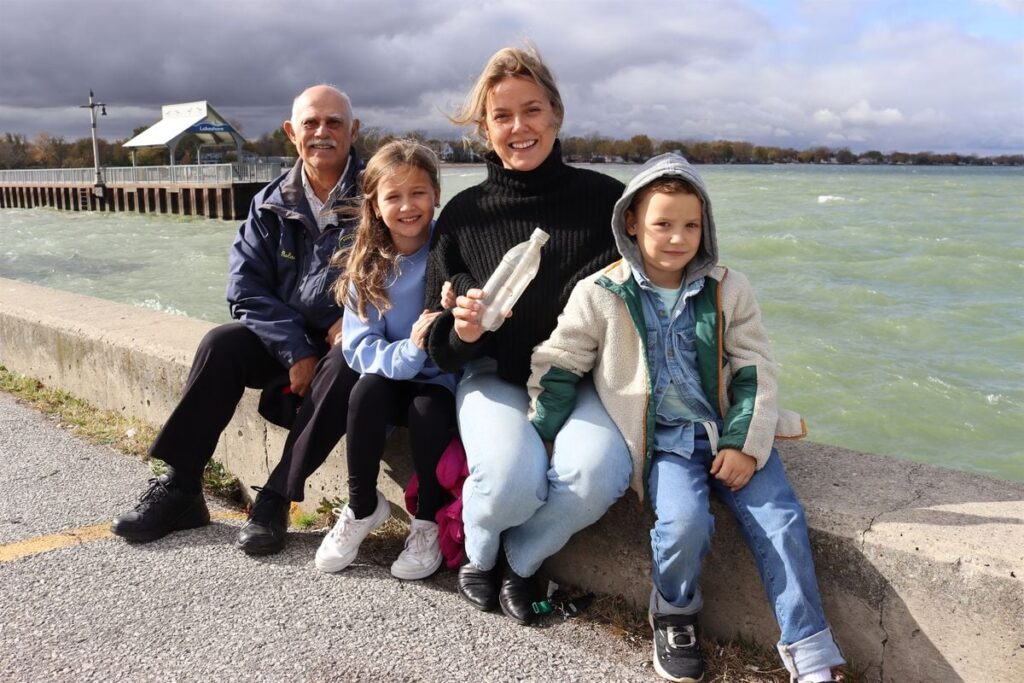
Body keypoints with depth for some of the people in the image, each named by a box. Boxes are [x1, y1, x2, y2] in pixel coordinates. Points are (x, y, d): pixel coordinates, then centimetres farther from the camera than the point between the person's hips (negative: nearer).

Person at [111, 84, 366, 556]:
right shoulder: (271, 205, 3)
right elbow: (246, 287, -4)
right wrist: (295, 352, -17)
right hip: (286, 338, 4)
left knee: (348, 362, -35)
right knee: (222, 344, -21)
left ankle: (275, 500, -26)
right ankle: (180, 488, -13)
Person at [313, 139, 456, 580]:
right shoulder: (366, 267, -4)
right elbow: (358, 349, -9)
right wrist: (408, 352, -28)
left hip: (444, 382, -2)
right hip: (392, 379, 2)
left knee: (428, 411, -31)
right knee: (367, 391, -27)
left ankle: (429, 521, -5)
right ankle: (362, 508, -4)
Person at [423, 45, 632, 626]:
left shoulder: (605, 198, -2)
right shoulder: (465, 213, 1)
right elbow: (439, 340, 2)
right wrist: (461, 331, -20)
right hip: (496, 380, 0)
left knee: (596, 477, -30)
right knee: (510, 482, -29)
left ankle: (520, 561, 4)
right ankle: (479, 553, 11)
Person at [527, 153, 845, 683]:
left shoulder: (727, 289, 4)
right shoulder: (600, 294, -3)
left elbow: (755, 369, 5)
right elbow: (556, 365, 3)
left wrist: (746, 444, -6)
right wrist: (535, 440, -1)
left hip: (730, 434, 3)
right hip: (663, 441, -2)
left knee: (781, 519, -13)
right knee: (685, 521, -27)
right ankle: (673, 611, 6)